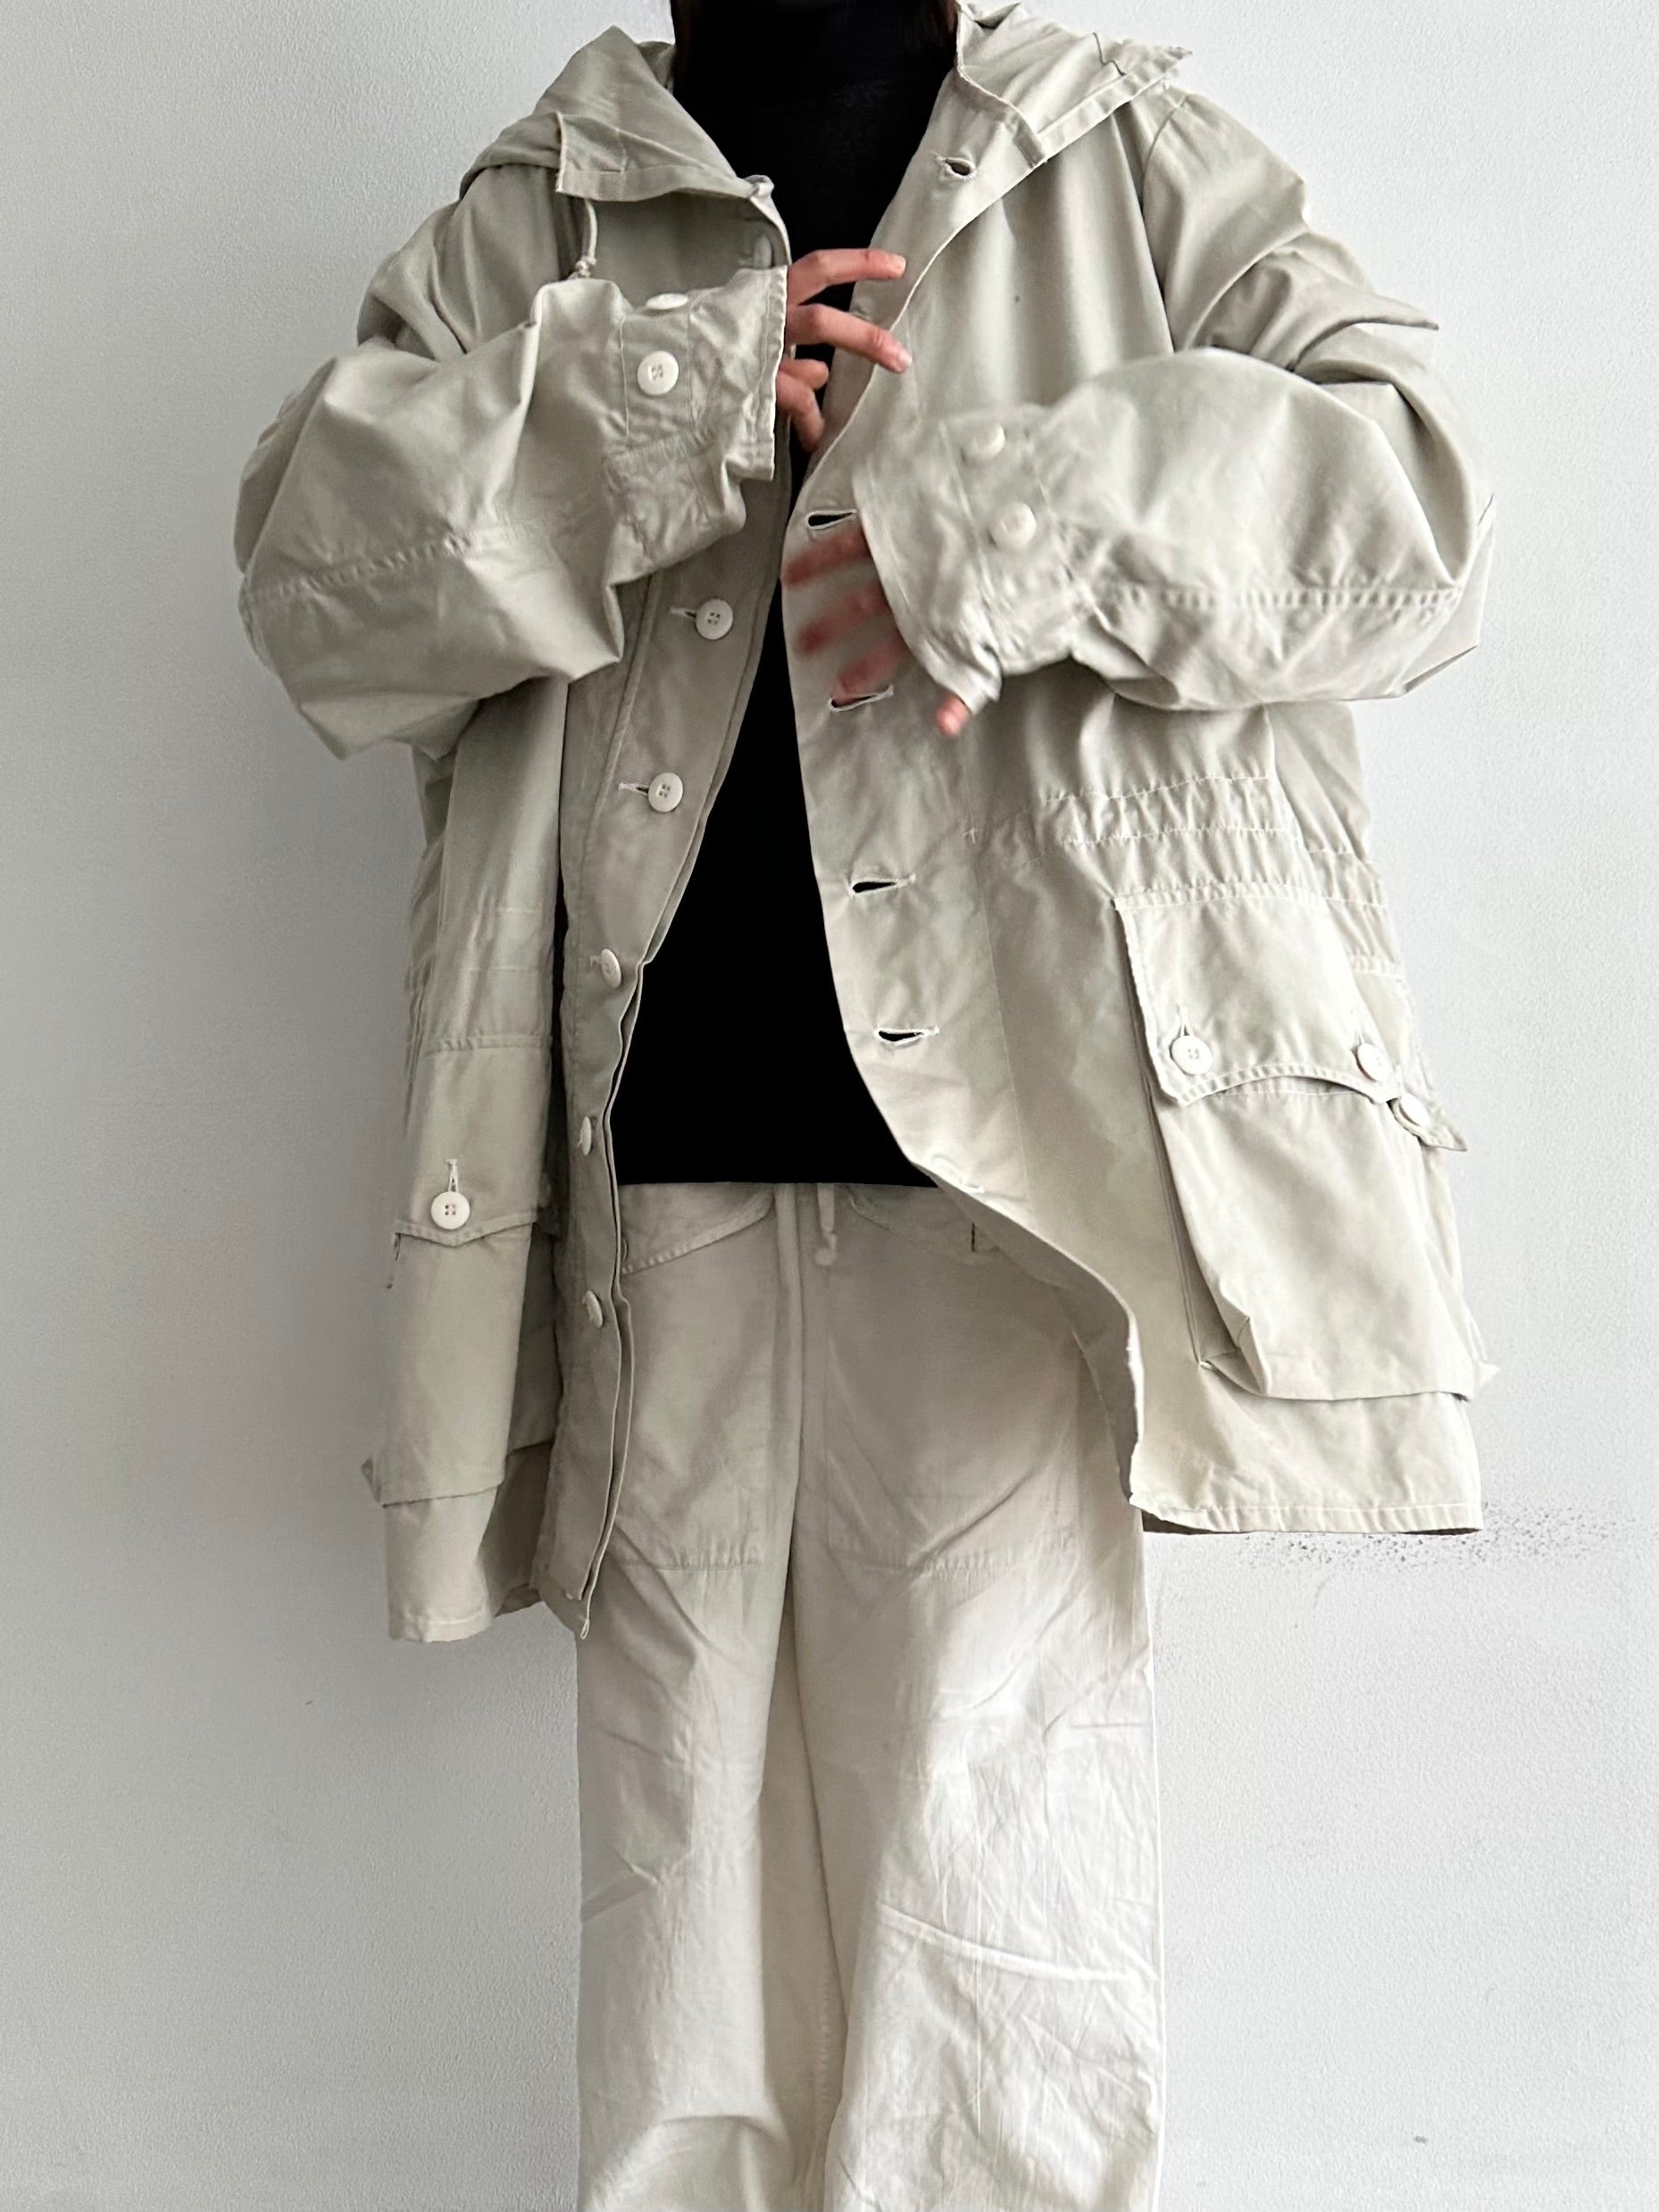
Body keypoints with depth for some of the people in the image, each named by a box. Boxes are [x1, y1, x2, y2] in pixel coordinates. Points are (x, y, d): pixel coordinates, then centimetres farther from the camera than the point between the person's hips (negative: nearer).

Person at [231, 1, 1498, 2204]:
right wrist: (669, 397, -6)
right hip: (662, 1154, 3)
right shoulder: (531, 217, 19)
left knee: (988, 1813, -1)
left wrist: (1010, 522, -10)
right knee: (682, 1809, 11)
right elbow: (311, 563, 7)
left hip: (1004, 1149, -2)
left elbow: (1416, 497, 3)